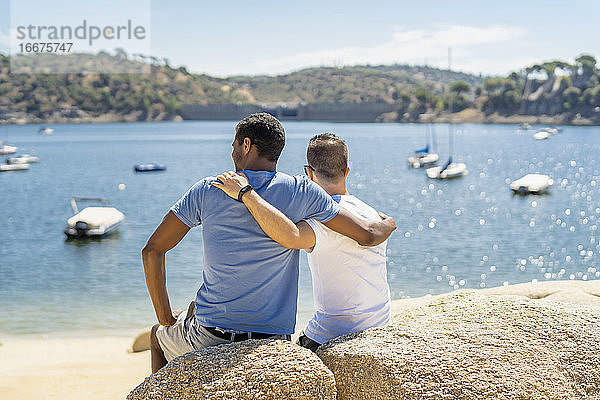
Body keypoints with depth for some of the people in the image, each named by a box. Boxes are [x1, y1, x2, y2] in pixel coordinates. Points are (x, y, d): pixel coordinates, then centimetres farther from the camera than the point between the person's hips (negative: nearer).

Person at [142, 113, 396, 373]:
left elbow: (152, 250, -4)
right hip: (272, 342, 2)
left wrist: (166, 320, 5)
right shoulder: (302, 192, -7)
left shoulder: (207, 191, -6)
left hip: (208, 340, -1)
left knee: (158, 335, 34)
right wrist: (387, 224, 20)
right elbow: (367, 235, -4)